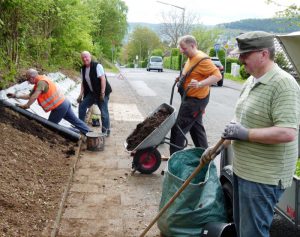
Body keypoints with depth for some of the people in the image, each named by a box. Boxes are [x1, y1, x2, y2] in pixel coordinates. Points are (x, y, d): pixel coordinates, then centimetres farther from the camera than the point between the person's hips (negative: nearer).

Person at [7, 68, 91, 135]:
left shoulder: (41, 82, -17)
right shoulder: (39, 82, 15)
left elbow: (34, 97, -25)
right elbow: (30, 96, 20)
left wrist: (26, 105, -18)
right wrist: (16, 96, 17)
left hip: (59, 107, -10)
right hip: (64, 102, 10)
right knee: (75, 121, 15)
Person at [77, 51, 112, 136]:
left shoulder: (97, 66, -15)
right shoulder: (83, 69, 7)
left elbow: (103, 79, -20)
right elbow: (83, 82, 10)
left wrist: (102, 93, -25)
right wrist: (81, 95, 1)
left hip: (101, 93, -7)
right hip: (91, 93, 7)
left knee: (104, 112, -5)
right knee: (82, 105, 6)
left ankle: (106, 131, 6)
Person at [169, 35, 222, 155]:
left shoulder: (202, 59, -21)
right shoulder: (191, 58, 10)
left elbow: (217, 75, -27)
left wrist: (200, 84, -38)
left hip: (195, 101, -10)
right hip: (191, 98, 11)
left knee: (178, 129, -6)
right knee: (196, 127, 19)